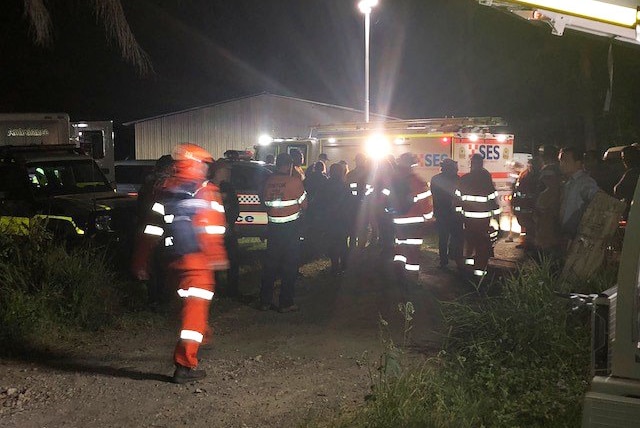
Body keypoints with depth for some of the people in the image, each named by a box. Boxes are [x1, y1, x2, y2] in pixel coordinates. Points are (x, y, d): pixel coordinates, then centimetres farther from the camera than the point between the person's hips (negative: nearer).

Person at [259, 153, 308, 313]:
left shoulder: (269, 181, 0)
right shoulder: (294, 181, -11)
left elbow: (265, 202, 10)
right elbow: (304, 205, -5)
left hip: (273, 227, 4)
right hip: (291, 228, -4)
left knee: (270, 264, 13)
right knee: (290, 266, 5)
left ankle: (265, 301, 17)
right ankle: (286, 303, 7)